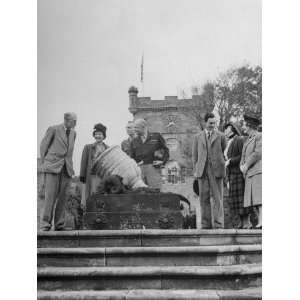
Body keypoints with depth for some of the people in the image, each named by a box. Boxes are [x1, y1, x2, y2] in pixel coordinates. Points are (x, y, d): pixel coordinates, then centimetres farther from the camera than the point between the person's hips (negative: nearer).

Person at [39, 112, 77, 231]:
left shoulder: (73, 133, 16)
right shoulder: (53, 129, 1)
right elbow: (43, 146, 6)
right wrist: (43, 163, 5)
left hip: (66, 168, 5)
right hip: (52, 167, -4)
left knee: (62, 196, 1)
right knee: (50, 195, -10)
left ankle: (59, 225, 6)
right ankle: (45, 223, -5)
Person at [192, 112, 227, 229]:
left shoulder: (220, 136, 8)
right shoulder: (198, 137, 14)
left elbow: (225, 153, 10)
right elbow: (195, 155, 13)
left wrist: (222, 168, 3)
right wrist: (195, 170, 4)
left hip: (216, 170, -2)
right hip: (202, 170, 2)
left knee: (217, 198, -4)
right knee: (204, 198, 3)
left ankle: (218, 224, -1)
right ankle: (205, 224, 9)